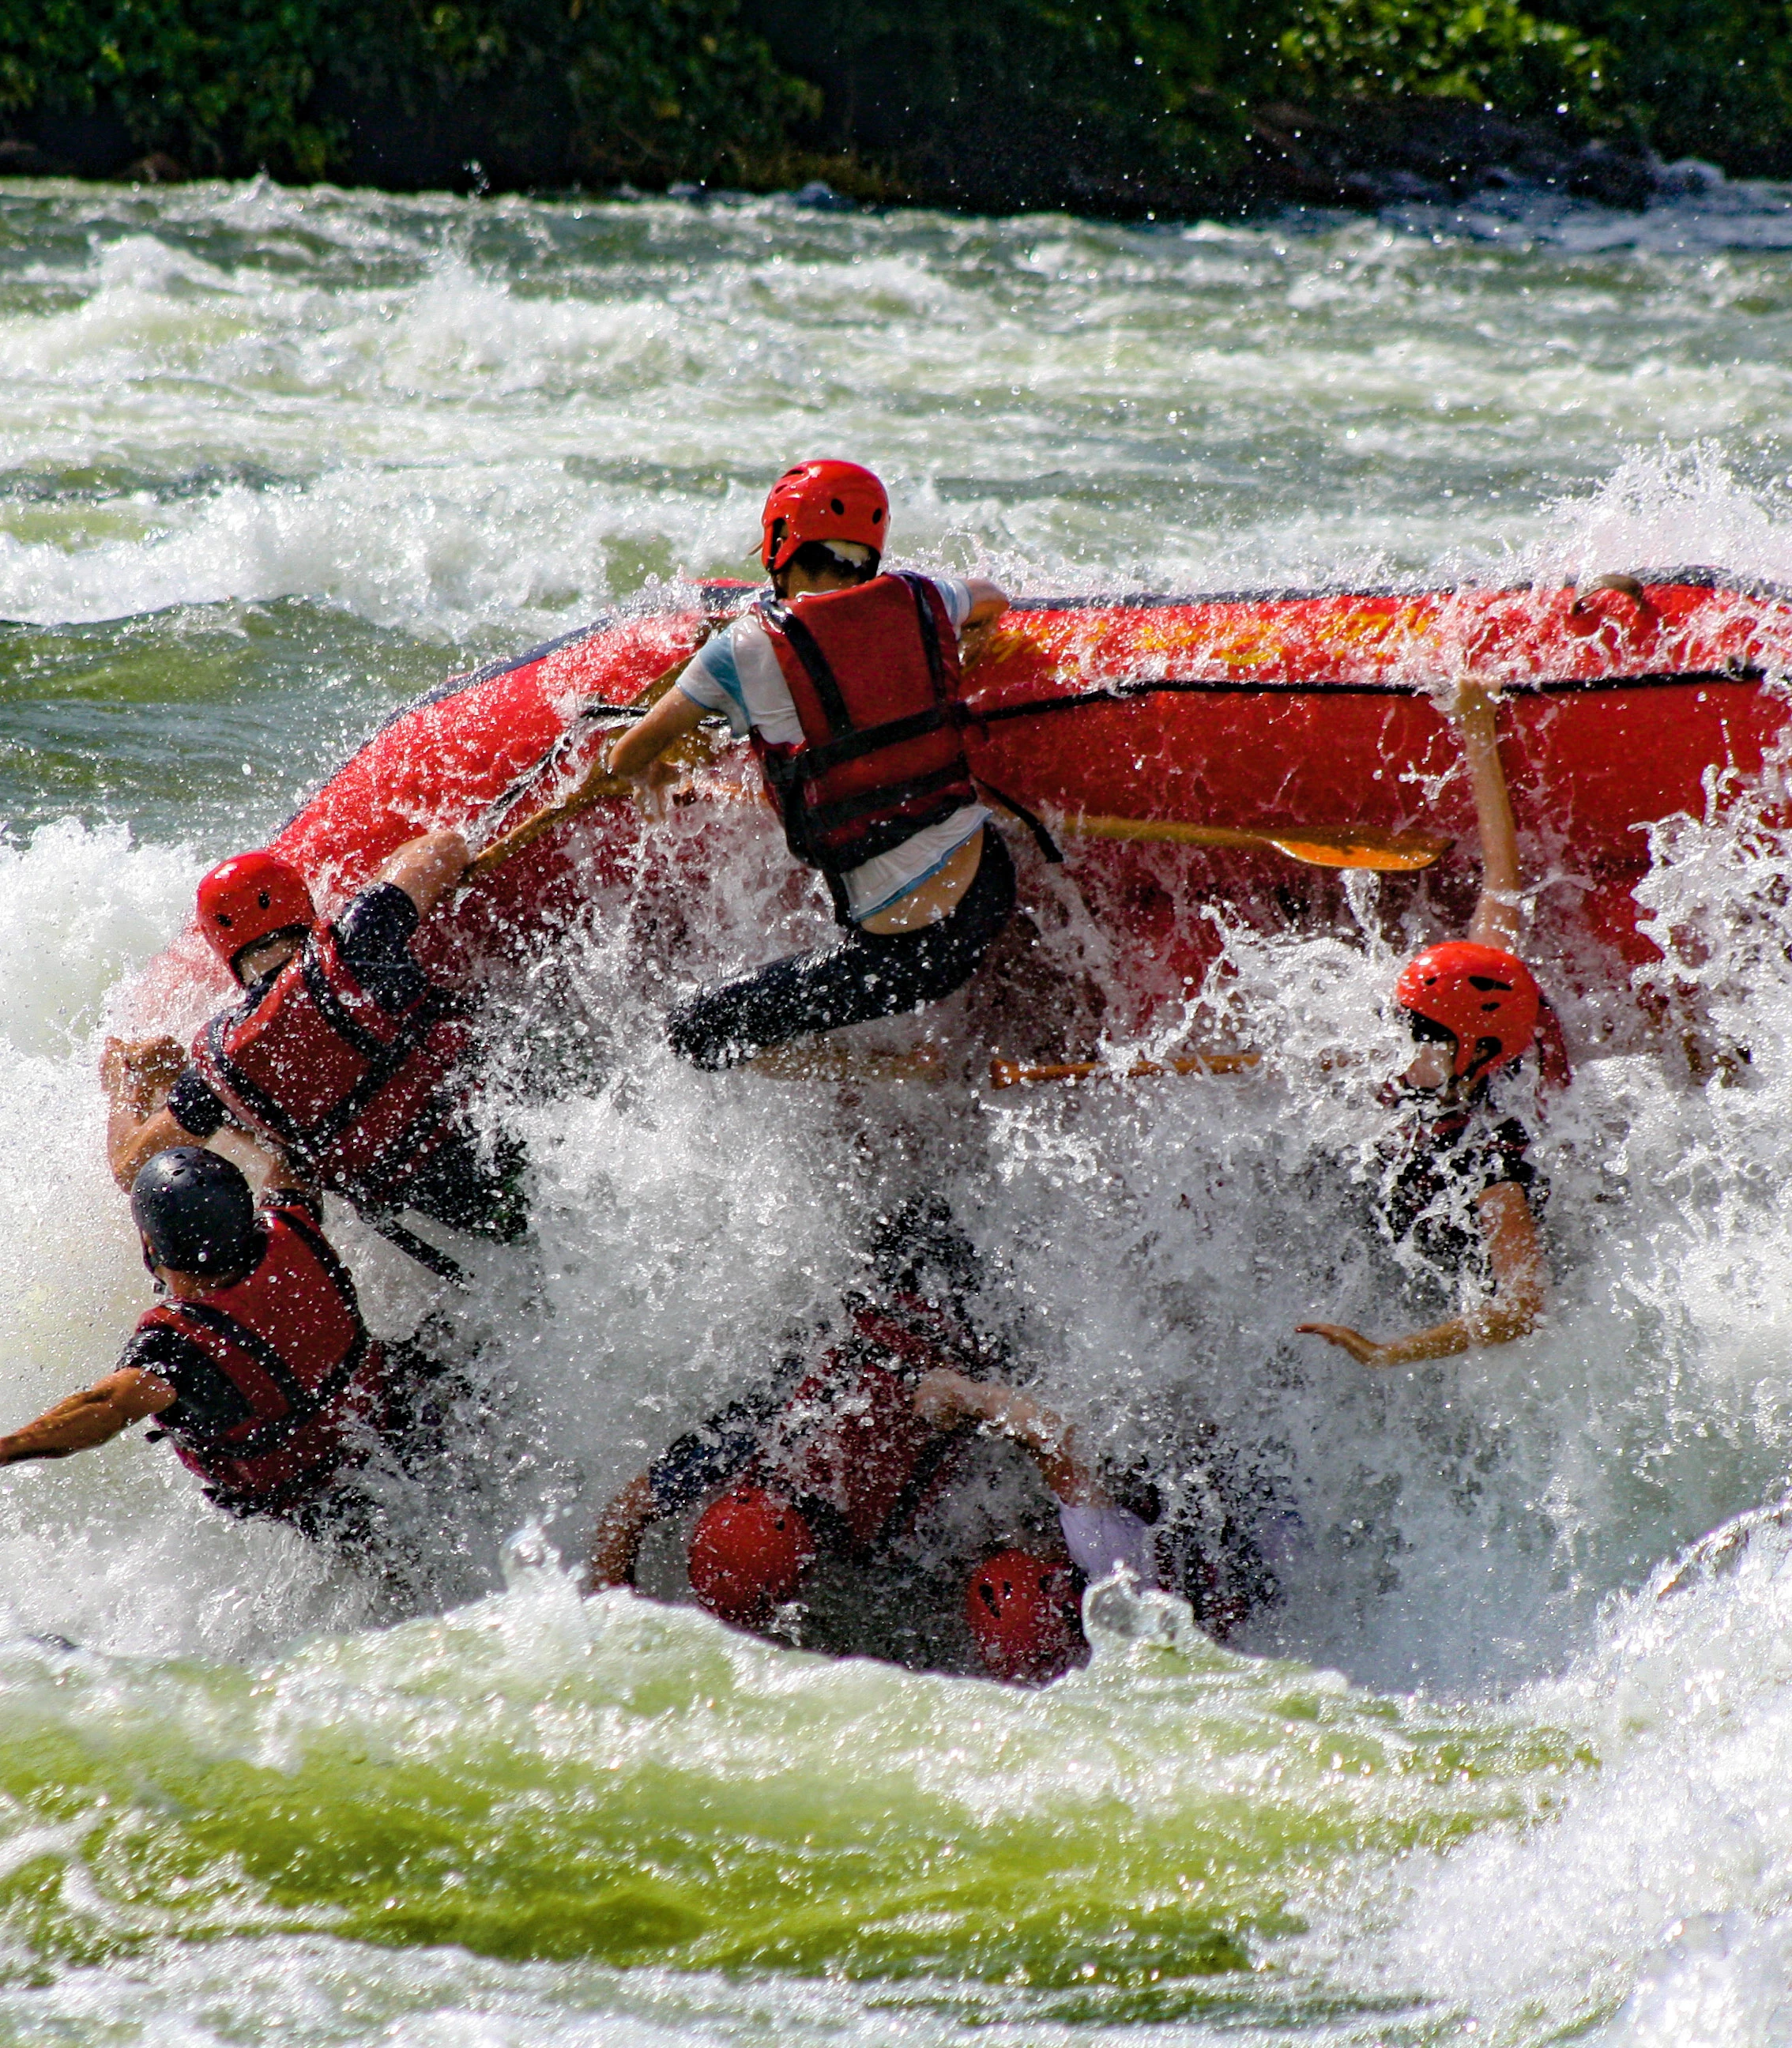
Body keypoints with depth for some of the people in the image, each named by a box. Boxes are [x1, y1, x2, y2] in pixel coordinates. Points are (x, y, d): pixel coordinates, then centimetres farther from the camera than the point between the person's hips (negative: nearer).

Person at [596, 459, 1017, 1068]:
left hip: (902, 944, -6)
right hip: (990, 880, 6)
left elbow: (629, 759, 6)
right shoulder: (918, 600, 4)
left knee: (695, 1032, 5)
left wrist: (617, 766, 29)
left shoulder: (750, 648, -8)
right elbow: (992, 600, 31)